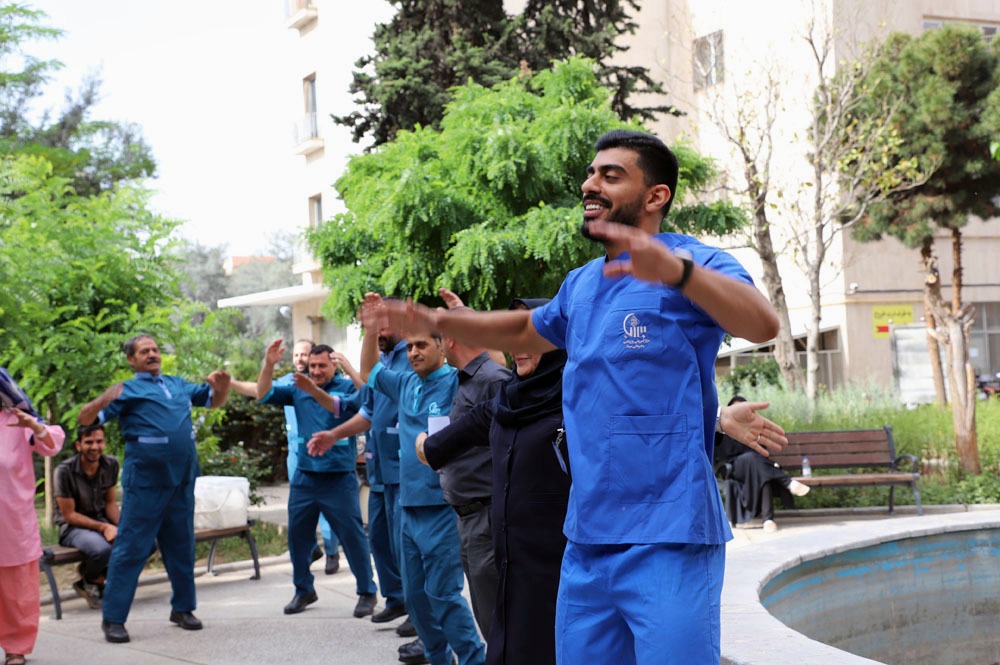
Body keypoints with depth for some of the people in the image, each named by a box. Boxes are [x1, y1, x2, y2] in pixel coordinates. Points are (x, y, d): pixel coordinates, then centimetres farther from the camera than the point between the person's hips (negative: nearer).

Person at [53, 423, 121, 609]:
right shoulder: (65, 471, -17)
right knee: (102, 549, -39)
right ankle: (89, 579, -1)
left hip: (102, 521, 6)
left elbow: (110, 502, 9)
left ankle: (96, 580, -2)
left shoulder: (111, 465, -1)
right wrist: (103, 528, -22)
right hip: (73, 527, -6)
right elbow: (69, 514, -13)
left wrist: (119, 526, -11)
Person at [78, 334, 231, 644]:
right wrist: (103, 401, -27)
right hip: (145, 482, -6)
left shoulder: (178, 385, 16)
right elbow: (86, 418, -6)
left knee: (181, 546, 13)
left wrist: (223, 385, 5)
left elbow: (215, 400, 28)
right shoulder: (128, 391, 1)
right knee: (131, 548, -5)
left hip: (182, 479, 6)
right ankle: (113, 618, -2)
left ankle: (183, 608, 25)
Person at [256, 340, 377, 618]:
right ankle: (304, 590, 25)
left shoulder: (346, 386, -2)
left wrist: (315, 391, -37)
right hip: (304, 477, 4)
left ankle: (367, 592, 8)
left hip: (339, 477, -4)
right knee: (297, 535, 10)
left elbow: (342, 408, -21)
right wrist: (268, 365, -12)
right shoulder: (298, 389, 9)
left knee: (352, 535, -3)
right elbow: (265, 395, 3)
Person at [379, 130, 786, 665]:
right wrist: (438, 322, 24)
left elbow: (762, 324, -27)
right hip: (586, 538, 8)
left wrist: (677, 270, -44)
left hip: (668, 541, -7)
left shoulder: (694, 264, -7)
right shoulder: (581, 285, 16)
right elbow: (526, 331, 36)